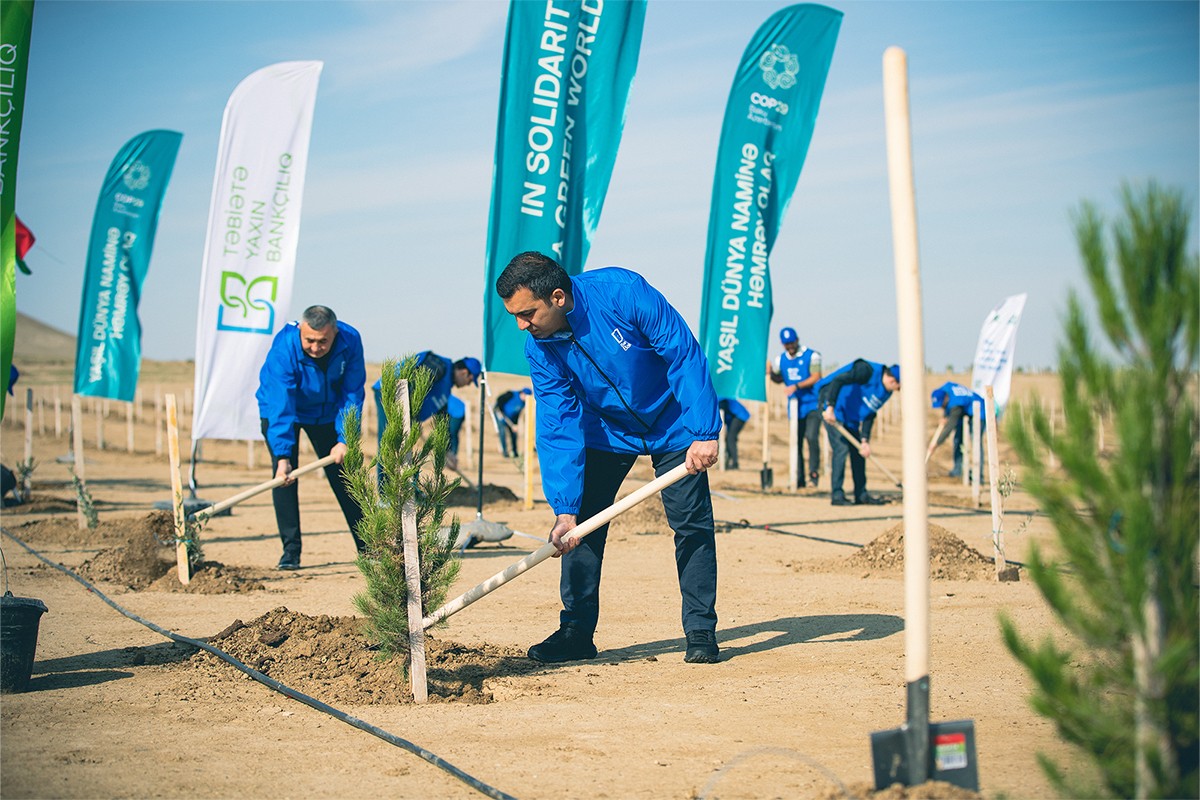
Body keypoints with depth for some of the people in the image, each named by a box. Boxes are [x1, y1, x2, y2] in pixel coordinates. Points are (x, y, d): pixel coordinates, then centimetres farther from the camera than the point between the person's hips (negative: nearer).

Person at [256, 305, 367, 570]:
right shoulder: (283, 348, -35)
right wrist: (282, 455, -46)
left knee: (343, 474, 5)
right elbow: (280, 406, -39)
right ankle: (291, 550, -10)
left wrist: (344, 439, -26)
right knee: (285, 475, -17)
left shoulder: (350, 341, -27)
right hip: (281, 409, -3)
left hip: (326, 412, 3)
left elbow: (352, 395, -19)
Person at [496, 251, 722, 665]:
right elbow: (559, 429, -19)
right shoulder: (540, 349, -19)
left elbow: (685, 355, -27)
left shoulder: (622, 291, -32)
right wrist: (565, 510, -27)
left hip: (673, 424, -3)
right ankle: (576, 630, 6)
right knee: (583, 524, -4)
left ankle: (701, 631, 3)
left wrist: (704, 433, -30)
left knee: (691, 522, -7)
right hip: (605, 430, 3)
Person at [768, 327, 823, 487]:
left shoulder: (811, 355, -6)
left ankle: (814, 472, -10)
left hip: (813, 404, -5)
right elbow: (778, 379, 23)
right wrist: (771, 373, 2)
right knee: (796, 442, 5)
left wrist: (797, 386, -24)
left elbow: (816, 378, -14)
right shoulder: (780, 360, 9)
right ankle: (799, 479, 10)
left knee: (811, 436, -21)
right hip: (794, 406, 5)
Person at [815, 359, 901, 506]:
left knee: (859, 451, 8)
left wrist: (865, 440, -6)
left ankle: (861, 494, 16)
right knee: (841, 448, -15)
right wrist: (830, 407, -33)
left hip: (851, 415, 9)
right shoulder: (867, 371, -24)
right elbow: (838, 380, -30)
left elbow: (869, 415, 4)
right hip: (833, 409, -9)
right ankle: (836, 495, -11)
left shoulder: (886, 392, 2)